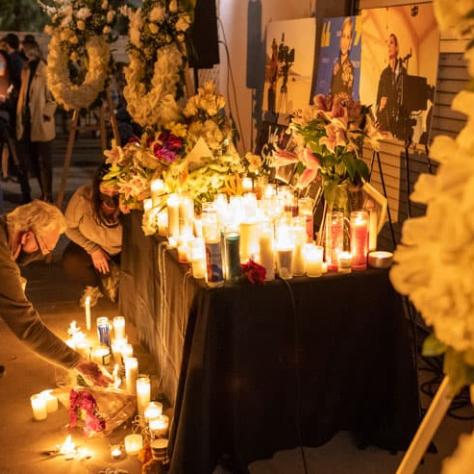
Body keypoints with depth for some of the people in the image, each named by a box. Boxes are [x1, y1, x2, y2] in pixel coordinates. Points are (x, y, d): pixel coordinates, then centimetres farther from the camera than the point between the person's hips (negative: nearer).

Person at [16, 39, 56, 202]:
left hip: (42, 124, -8)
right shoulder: (25, 70, 14)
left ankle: (48, 197, 4)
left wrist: (47, 113, -15)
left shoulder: (46, 70, -9)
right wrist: (20, 119, 13)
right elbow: (23, 96, 18)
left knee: (44, 162, -3)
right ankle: (44, 194, 24)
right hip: (28, 123, 8)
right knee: (34, 162, 13)